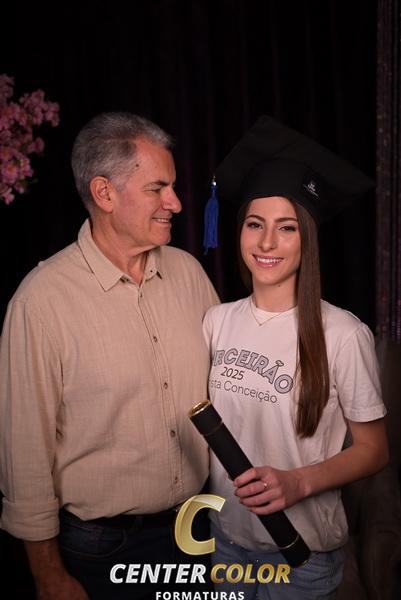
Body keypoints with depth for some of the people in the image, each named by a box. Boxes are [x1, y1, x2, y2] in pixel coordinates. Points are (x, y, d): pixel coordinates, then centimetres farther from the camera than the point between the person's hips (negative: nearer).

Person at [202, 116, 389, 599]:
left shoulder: (342, 334, -19)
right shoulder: (217, 321, -6)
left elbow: (373, 450, -10)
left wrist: (298, 483, -23)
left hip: (302, 547, -3)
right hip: (225, 534, 4)